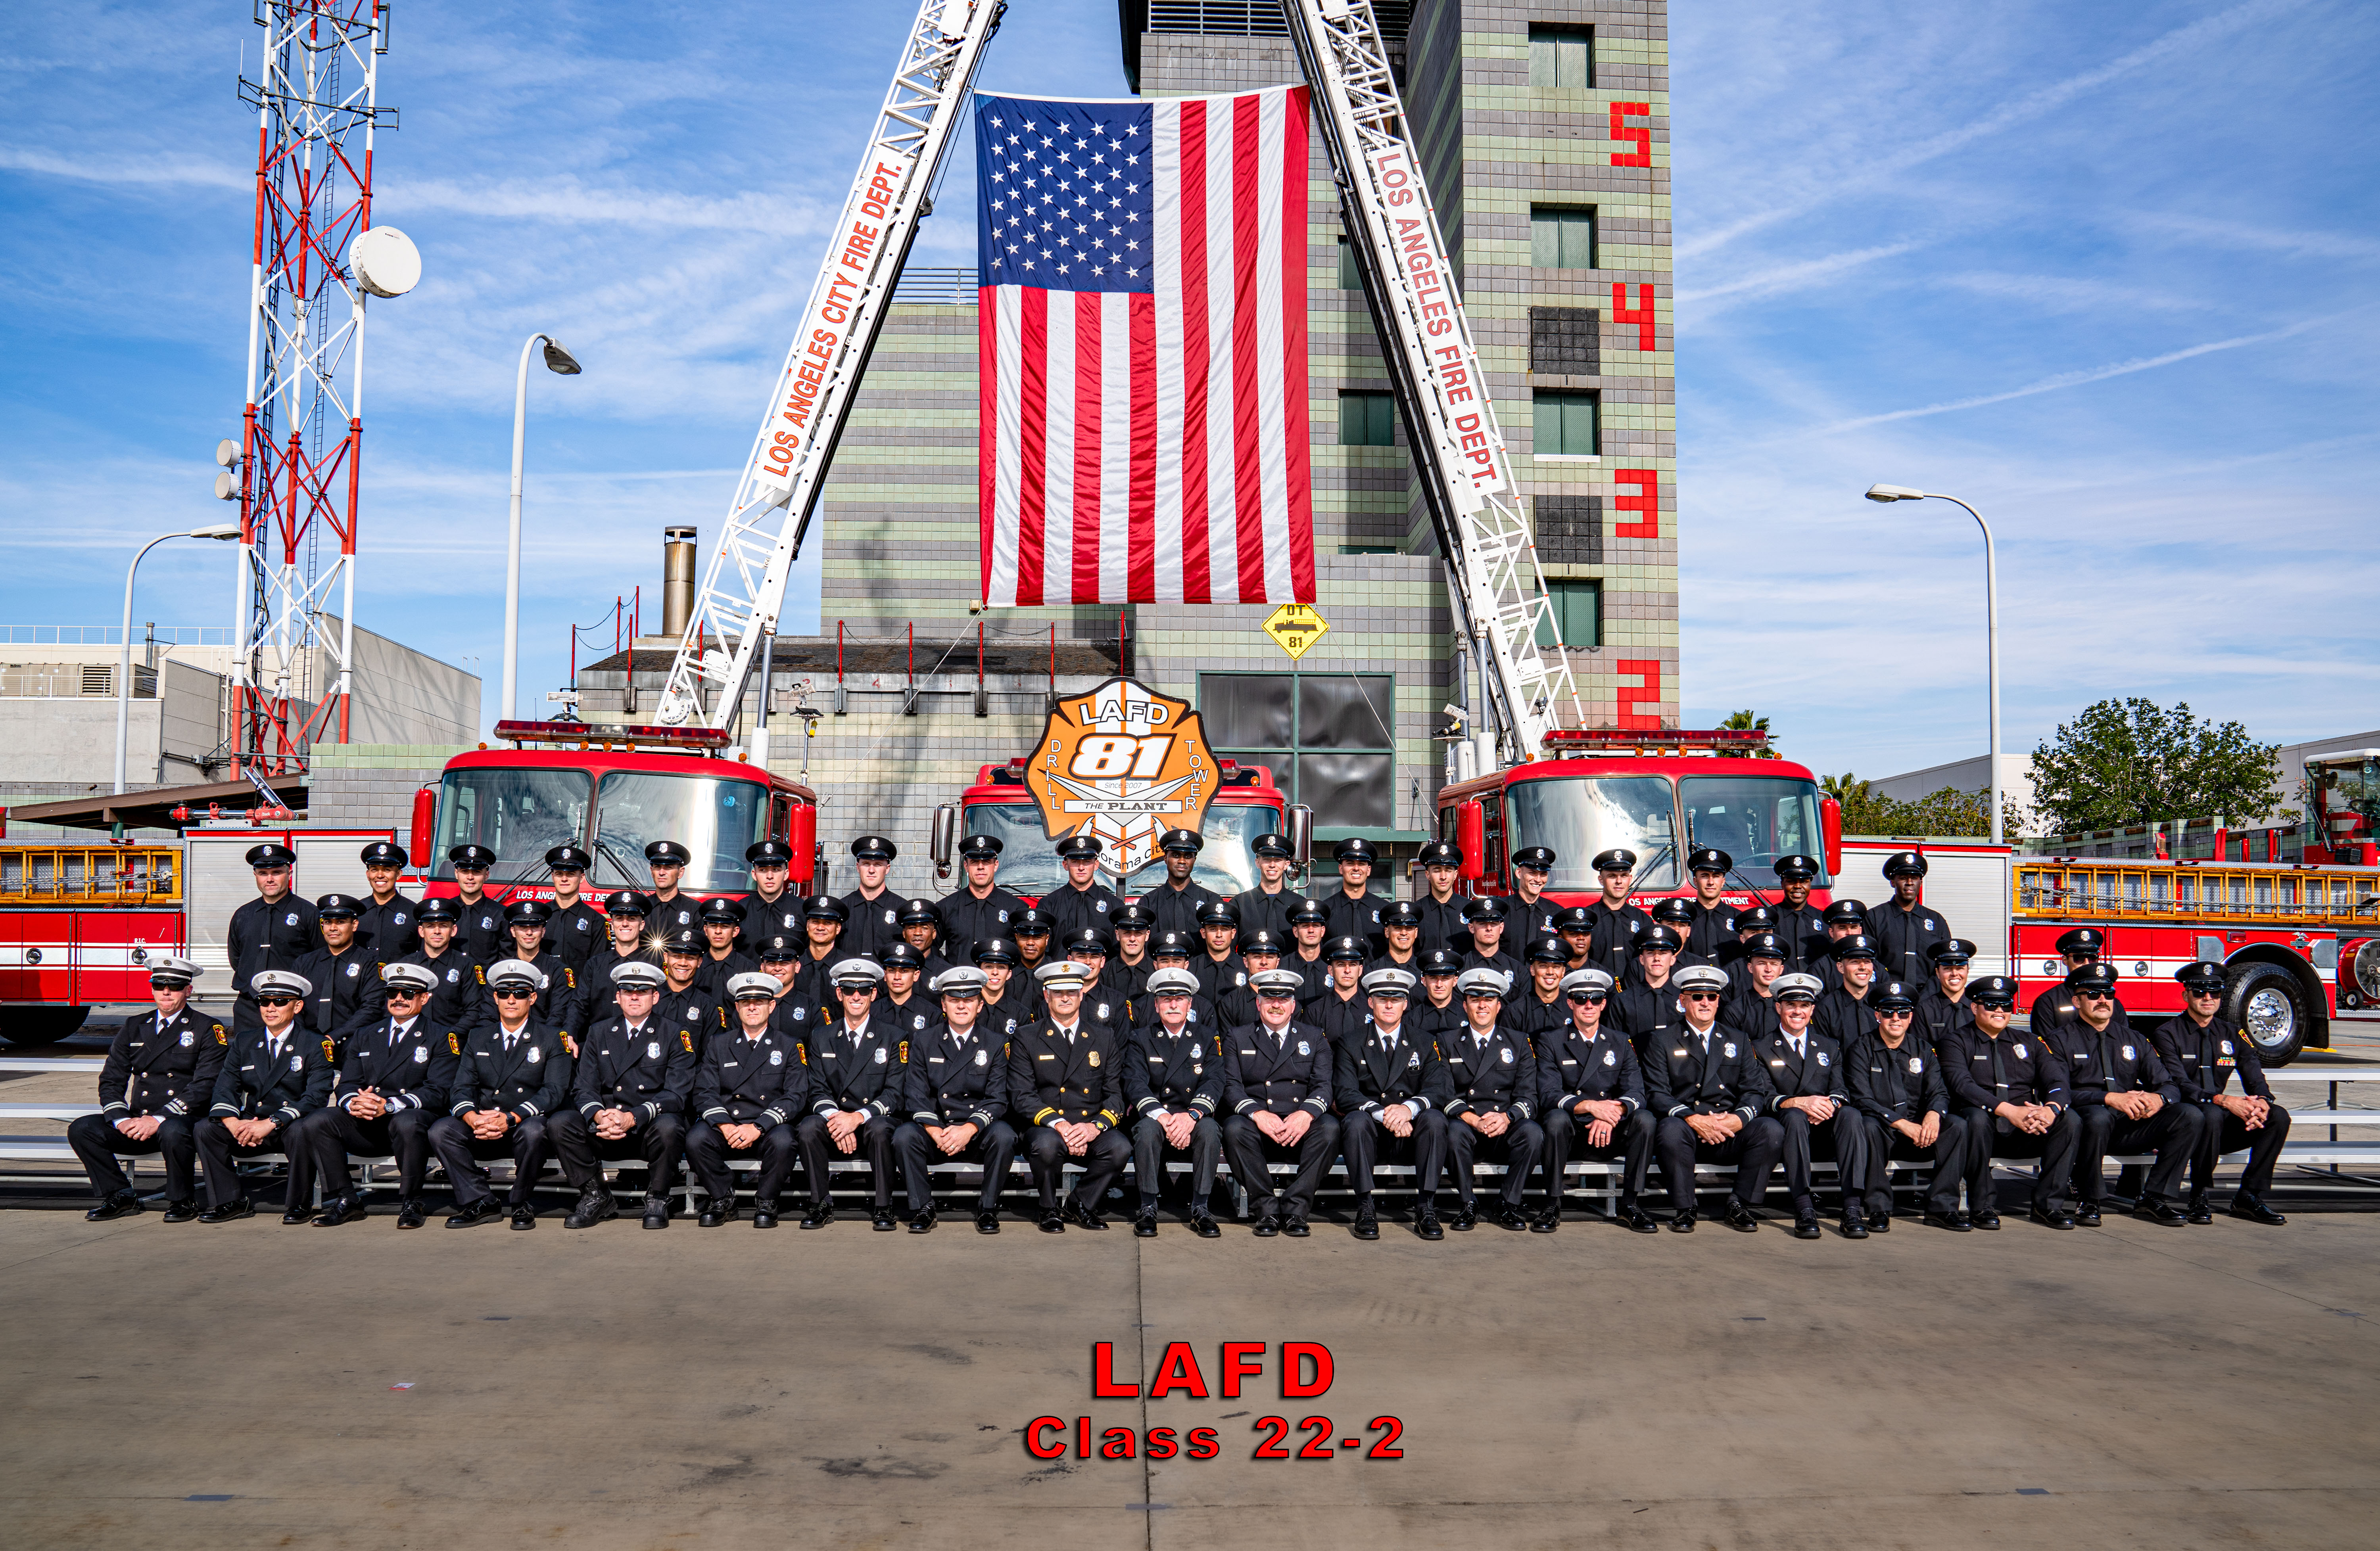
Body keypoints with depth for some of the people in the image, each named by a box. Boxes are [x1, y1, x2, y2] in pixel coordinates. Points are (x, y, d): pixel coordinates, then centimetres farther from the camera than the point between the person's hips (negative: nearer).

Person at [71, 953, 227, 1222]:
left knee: (173, 1132, -38)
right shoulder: (135, 1027, 16)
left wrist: (159, 1119, -21)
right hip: (136, 1123, 5)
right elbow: (110, 1081, 11)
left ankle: (183, 1201, -12)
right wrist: (121, 1120, -8)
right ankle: (121, 1197, -1)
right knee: (80, 1129, -17)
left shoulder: (207, 1029, 1)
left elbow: (204, 1087, -10)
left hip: (183, 1121, -5)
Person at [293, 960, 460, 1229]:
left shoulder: (441, 1038, 4)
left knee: (406, 1123, -38)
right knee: (315, 1123, -20)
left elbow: (437, 1093, -8)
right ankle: (344, 1201, -9)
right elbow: (346, 1084, 11)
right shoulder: (365, 1036, 20)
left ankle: (411, 1203, -17)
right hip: (366, 1126, 4)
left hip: (412, 1118, -4)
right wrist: (354, 1103, -15)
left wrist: (389, 1105, -23)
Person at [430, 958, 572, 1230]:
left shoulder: (551, 1037, 2)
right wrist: (472, 1118, -19)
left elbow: (554, 1092, -9)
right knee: (440, 1130, -22)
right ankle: (480, 1203, -12)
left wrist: (510, 1119, -24)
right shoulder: (478, 1037, 15)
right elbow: (461, 1087, 5)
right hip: (482, 1127, 4)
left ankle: (521, 1204, -12)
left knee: (533, 1131, -37)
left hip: (527, 1122, -4)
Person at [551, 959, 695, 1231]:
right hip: (604, 1128, 3)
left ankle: (657, 1200, -10)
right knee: (558, 1124, -23)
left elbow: (677, 1093, -7)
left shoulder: (674, 1035, 4)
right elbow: (583, 1088, 5)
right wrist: (599, 1116, -19)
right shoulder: (599, 1032, 14)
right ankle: (596, 1198, -6)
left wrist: (633, 1117, -23)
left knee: (668, 1127, -36)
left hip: (650, 1129, -3)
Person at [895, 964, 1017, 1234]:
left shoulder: (996, 1044, 6)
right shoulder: (924, 1043, 8)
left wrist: (968, 1130, -21)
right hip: (934, 1129, 1)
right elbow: (915, 1096, 0)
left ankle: (988, 1209, -13)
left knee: (1004, 1136, -32)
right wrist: (936, 1133, -18)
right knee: (904, 1136, -29)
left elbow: (997, 1099, -3)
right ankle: (922, 1209, -13)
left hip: (977, 1132, -1)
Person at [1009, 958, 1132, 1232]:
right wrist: (1059, 1124, -19)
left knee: (1120, 1148, -30)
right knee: (1047, 1145, -36)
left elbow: (1116, 1093, 7)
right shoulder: (1026, 1039, 7)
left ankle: (1080, 1204, -3)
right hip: (1045, 1128, -2)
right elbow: (1021, 1096, -2)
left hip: (1091, 1131, 2)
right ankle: (1050, 1209, -7)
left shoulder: (1105, 1038, 13)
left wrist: (1095, 1126, -14)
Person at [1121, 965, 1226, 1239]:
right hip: (1154, 1116, 0)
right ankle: (1148, 1209, -21)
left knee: (1209, 1129, -32)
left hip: (1194, 1122, 0)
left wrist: (1191, 1116, -25)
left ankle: (1200, 1209, -20)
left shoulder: (1208, 1037, 9)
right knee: (1147, 1128, -34)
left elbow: (1214, 1082, -5)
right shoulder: (1141, 1039, 7)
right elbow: (1135, 1085, -8)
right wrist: (1163, 1117, -26)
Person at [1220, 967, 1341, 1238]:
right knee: (1234, 1127, -34)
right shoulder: (1237, 1037, 14)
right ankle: (1266, 1210, -22)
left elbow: (1324, 1085, 4)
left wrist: (1306, 1114, -19)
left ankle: (1295, 1208, -24)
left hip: (1300, 1128, 1)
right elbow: (1231, 1086, 2)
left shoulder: (1315, 1038, 17)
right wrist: (1258, 1114, -19)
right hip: (1256, 1128, -1)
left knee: (1330, 1126, -31)